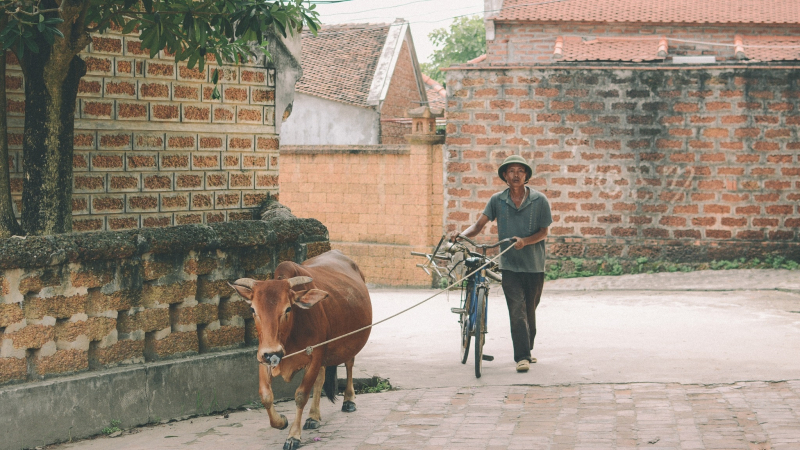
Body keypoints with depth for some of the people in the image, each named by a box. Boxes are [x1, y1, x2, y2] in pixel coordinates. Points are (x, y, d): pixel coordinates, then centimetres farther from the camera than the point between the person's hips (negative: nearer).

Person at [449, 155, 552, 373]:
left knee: (530, 310, 12)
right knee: (517, 310, -12)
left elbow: (544, 231, -2)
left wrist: (525, 241, -20)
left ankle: (528, 350, 31)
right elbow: (479, 224, -2)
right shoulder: (497, 200, 1)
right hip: (509, 265, 0)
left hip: (534, 265, 0)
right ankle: (522, 357, -15)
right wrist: (462, 234, -22)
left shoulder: (539, 200, -2)